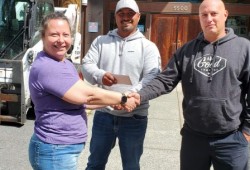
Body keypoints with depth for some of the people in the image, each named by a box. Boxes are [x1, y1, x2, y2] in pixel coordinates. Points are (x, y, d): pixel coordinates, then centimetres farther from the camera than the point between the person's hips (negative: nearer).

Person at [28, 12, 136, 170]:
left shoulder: (65, 63, 9)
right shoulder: (47, 68, -23)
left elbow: (79, 99, 12)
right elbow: (88, 95, -22)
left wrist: (115, 102, 3)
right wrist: (123, 99, -10)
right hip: (55, 151, -10)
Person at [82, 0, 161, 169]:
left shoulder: (148, 46, -2)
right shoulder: (100, 41, 7)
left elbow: (152, 79, -14)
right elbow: (87, 64, -2)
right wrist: (100, 76, -25)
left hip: (134, 118, -2)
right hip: (103, 114, 2)